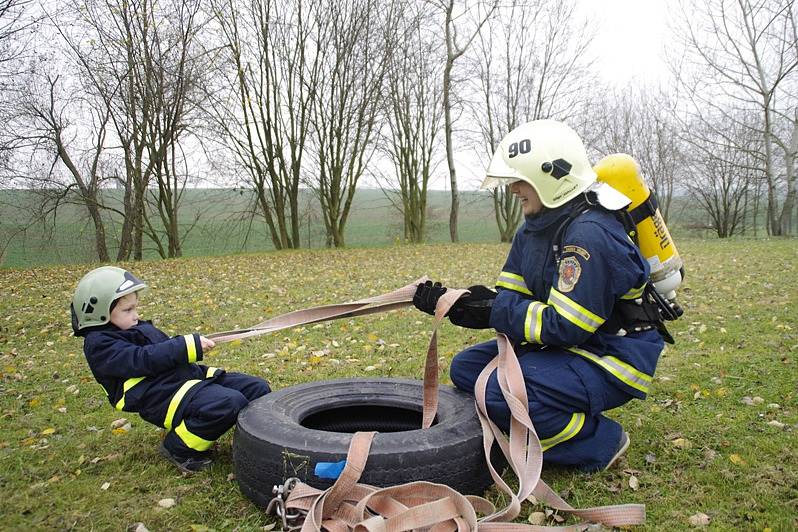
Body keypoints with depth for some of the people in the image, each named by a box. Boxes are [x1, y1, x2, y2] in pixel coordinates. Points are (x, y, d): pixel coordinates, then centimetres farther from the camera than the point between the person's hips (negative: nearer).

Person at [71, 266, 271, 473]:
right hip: (161, 397, -9)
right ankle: (178, 448, -9)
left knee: (258, 388, -3)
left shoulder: (140, 327, 23)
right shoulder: (99, 343, -4)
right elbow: (141, 360, -18)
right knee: (230, 403, -31)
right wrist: (189, 346, -20)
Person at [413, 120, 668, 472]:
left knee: (503, 392, -30)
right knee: (466, 367, 4)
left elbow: (565, 325, -27)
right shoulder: (532, 230, 5)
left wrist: (493, 310, -23)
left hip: (613, 359, -9)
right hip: (566, 346, 9)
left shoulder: (589, 235, -25)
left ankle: (600, 443, -5)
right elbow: (507, 299, 3)